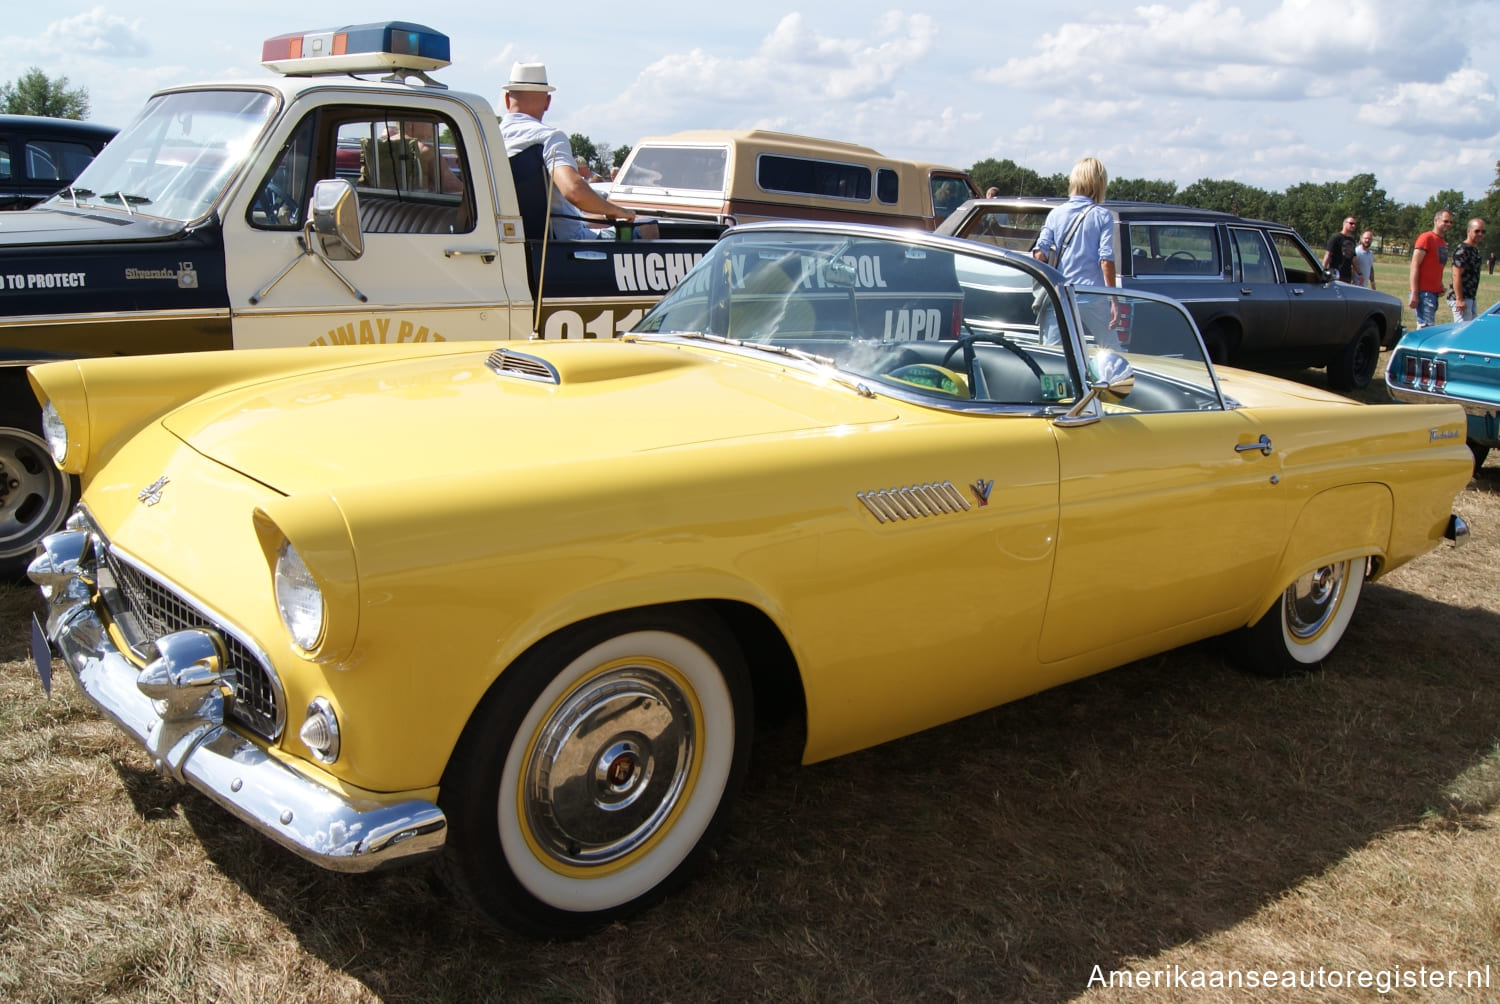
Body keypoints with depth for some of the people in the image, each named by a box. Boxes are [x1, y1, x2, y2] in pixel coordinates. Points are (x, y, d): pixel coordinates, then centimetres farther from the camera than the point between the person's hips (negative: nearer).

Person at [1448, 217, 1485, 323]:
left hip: (1470, 298, 10)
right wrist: (1459, 300, -24)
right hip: (1461, 298, -10)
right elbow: (1456, 275, -20)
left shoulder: (1475, 250, 16)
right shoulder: (1462, 250, -14)